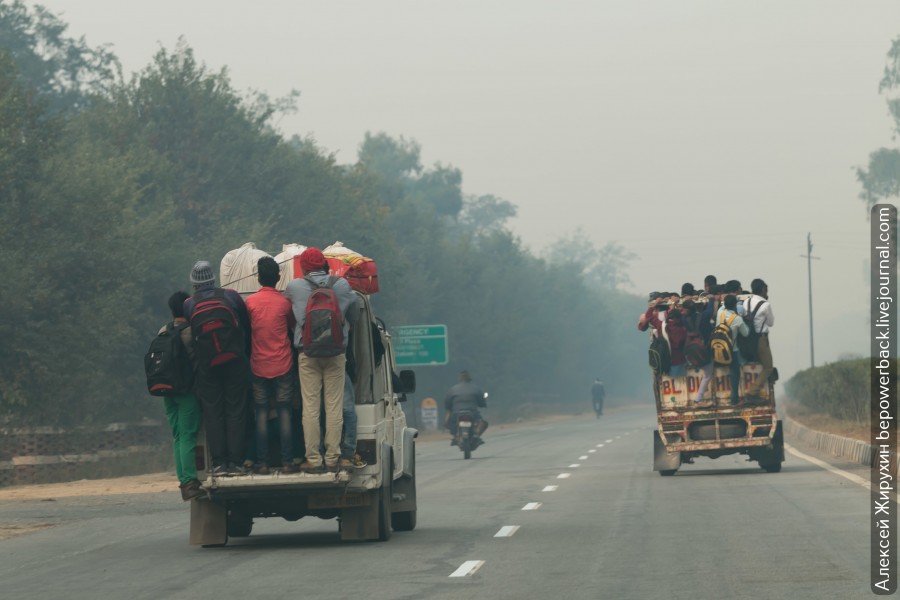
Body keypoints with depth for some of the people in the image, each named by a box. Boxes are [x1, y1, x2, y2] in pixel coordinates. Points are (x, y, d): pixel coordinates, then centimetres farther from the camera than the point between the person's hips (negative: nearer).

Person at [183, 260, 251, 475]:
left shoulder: (188, 305, -3)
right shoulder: (231, 297, -2)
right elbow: (247, 328, 4)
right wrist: (248, 353, 14)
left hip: (206, 366, 0)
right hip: (235, 363, 0)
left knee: (213, 413, 6)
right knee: (236, 412, 4)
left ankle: (218, 462, 3)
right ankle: (235, 461, 1)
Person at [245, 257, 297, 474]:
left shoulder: (250, 302, -4)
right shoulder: (284, 303, -5)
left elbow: (245, 331, 6)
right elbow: (294, 325, 11)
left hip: (258, 366, 0)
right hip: (283, 366, 0)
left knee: (261, 413, 4)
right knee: (284, 412, 3)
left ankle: (262, 463, 1)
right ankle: (287, 462, 0)